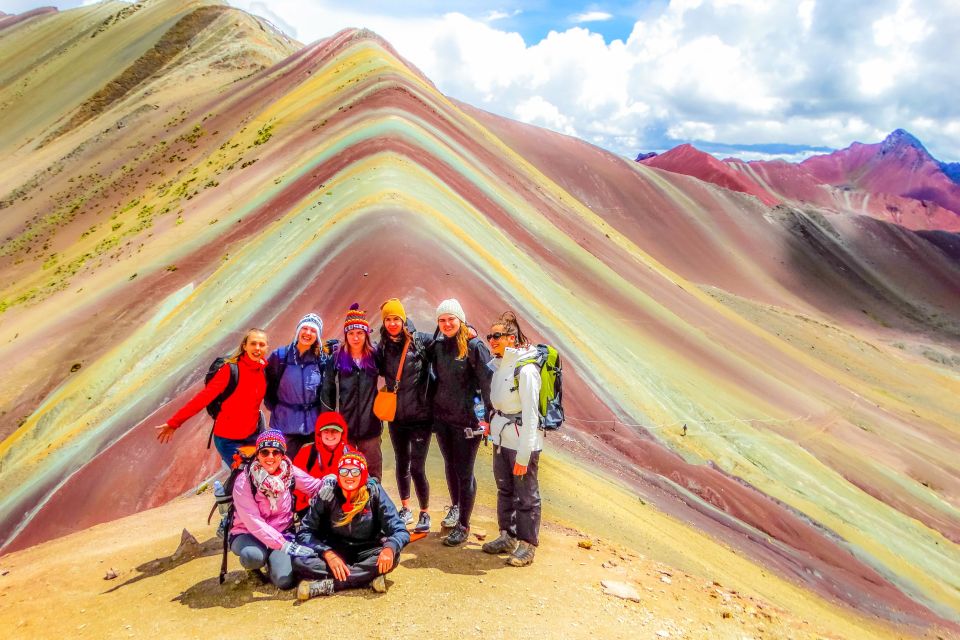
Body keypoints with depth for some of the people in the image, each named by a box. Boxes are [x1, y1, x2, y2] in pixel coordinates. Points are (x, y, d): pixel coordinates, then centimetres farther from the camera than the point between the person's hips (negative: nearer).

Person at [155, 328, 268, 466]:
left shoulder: (264, 371, -2)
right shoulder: (231, 369, -17)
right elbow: (204, 396, -19)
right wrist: (174, 422, -20)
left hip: (252, 436, 5)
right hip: (228, 439, -5)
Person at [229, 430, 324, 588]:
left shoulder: (289, 472, -9)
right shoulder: (244, 482, -18)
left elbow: (315, 486, -2)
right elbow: (253, 522, -23)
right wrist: (285, 546, -31)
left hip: (282, 533, 2)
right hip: (247, 534, -2)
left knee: (284, 580, -21)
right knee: (254, 556, -36)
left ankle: (273, 559, 14)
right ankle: (253, 565, 2)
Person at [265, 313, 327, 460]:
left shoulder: (321, 359, 3)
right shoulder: (280, 355, -1)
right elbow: (268, 384, 6)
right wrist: (274, 407, 3)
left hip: (313, 425, 1)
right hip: (285, 425, -1)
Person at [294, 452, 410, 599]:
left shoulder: (374, 493, -13)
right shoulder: (327, 495, -11)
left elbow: (400, 531, -16)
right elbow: (305, 532, -14)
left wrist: (389, 548, -38)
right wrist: (328, 554, -30)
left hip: (366, 551, 0)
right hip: (334, 552, 1)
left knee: (391, 557, -31)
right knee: (299, 560, -26)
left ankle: (326, 585, -27)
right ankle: (368, 577, -26)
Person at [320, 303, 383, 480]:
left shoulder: (374, 357, 2)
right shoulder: (337, 359, 0)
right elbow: (328, 392, 3)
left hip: (370, 424, 1)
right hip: (345, 425, -1)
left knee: (373, 472, 8)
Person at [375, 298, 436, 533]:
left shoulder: (421, 340, -10)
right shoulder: (382, 347, 2)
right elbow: (381, 371, 11)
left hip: (420, 416, -4)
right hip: (396, 417, 4)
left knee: (417, 468, -4)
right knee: (402, 464, 17)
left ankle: (425, 514, 16)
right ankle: (405, 510, 35)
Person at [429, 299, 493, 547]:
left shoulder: (474, 347, -12)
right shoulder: (437, 347, 5)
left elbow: (487, 382, -13)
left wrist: (490, 417, -16)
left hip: (467, 419, -5)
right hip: (442, 417, 6)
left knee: (464, 472, 1)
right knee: (450, 466, 19)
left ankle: (463, 525, 12)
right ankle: (456, 507, 40)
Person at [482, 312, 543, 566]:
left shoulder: (526, 370, -19)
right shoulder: (498, 364, 5)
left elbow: (530, 416, -20)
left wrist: (523, 456, -20)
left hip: (523, 442, -8)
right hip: (501, 438, 8)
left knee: (526, 495, 5)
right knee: (505, 490, 18)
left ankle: (527, 545, 19)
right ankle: (508, 537, 33)